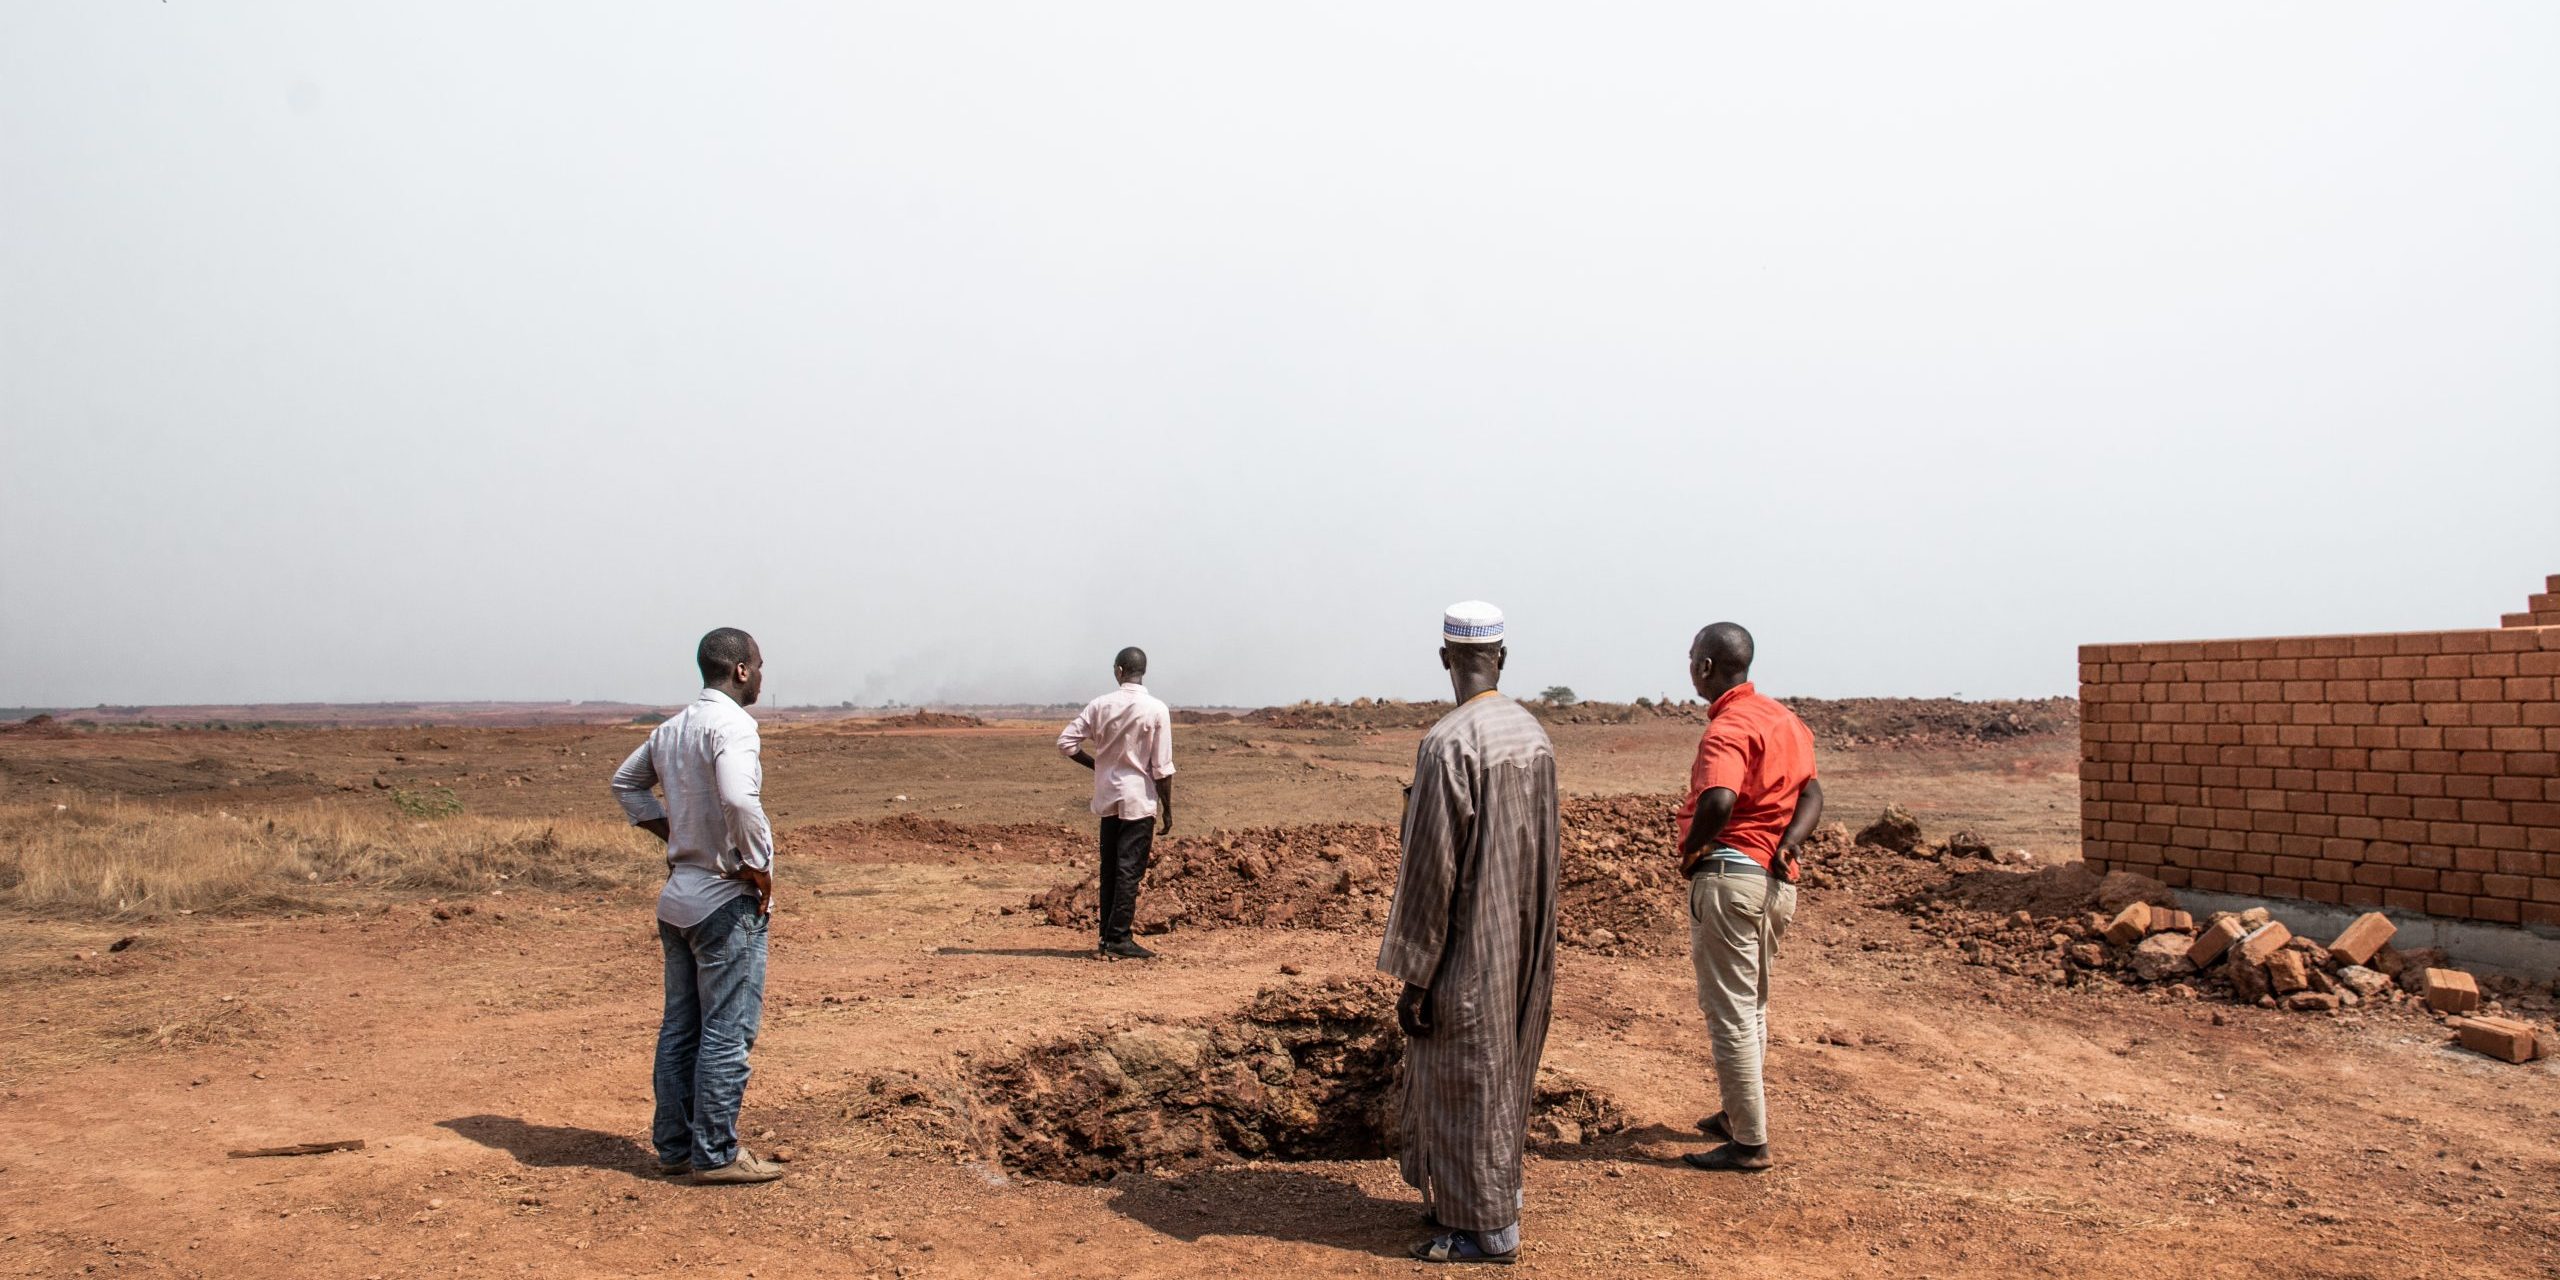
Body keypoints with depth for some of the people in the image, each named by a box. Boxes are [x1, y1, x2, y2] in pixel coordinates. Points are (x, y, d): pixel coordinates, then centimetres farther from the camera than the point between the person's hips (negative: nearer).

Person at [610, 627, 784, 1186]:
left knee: (680, 1028, 14)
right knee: (728, 1031, -1)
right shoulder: (731, 724, -16)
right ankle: (716, 1153, 4)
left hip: (678, 896, 9)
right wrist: (758, 865, -19)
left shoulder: (672, 729, 11)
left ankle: (674, 1145, 21)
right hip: (726, 900, -9)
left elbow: (625, 782, 26)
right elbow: (738, 799, -32)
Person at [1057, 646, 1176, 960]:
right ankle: (1118, 940, -3)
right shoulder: (1156, 710, -10)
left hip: (1107, 798, 4)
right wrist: (1167, 808, -2)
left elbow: (1066, 743, -2)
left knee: (1110, 869, 12)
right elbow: (1162, 767, -10)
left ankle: (1108, 937, 15)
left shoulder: (1100, 705, -1)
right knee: (1130, 870, -1)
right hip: (1139, 800, -4)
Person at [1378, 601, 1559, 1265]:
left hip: (1471, 948, -8)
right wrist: (1528, 944, 20)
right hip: (1526, 940, 8)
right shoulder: (1534, 734, 3)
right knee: (1504, 1072, 20)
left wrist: (1414, 976, -14)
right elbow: (1539, 849, 10)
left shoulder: (1447, 745, -22)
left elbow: (1431, 870, -21)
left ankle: (1486, 1229, 14)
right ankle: (1495, 1192, 33)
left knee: (1466, 1083, 4)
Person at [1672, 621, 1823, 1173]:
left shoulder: (1728, 728, -17)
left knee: (1729, 1011, -1)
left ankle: (1749, 1143, 4)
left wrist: (1691, 850, -17)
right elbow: (1811, 792, 9)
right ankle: (1739, 1114, 35)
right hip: (1777, 879, 9)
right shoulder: (1781, 717, 13)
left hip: (1729, 876, -9)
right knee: (1751, 1005, 22)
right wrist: (1790, 838, -7)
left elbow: (1718, 801, -34)